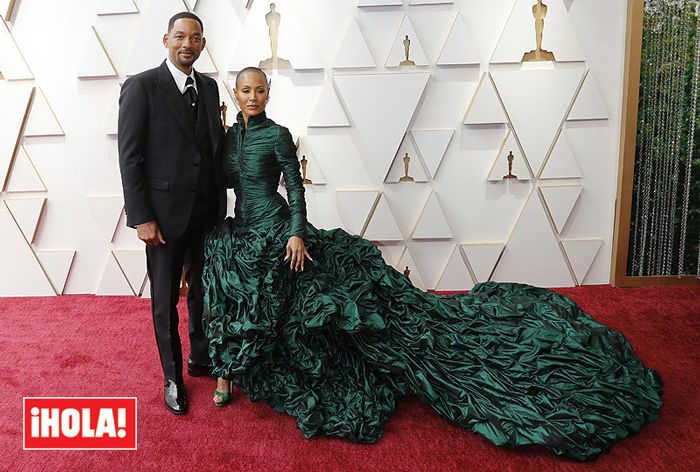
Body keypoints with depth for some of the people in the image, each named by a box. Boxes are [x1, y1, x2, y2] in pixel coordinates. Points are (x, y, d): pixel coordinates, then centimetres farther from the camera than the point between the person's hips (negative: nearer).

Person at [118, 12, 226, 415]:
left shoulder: (209, 86, 9)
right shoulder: (141, 87, -8)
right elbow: (130, 157, -10)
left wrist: (221, 202, 5)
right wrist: (141, 218, -14)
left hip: (207, 212, 5)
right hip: (165, 214, -5)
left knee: (204, 292, 17)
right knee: (166, 302, 9)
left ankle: (201, 359, 39)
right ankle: (173, 377, 28)